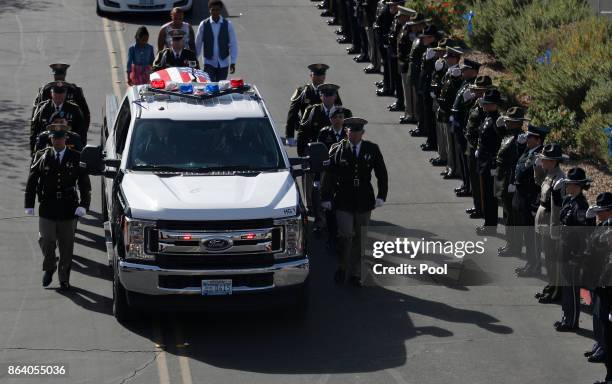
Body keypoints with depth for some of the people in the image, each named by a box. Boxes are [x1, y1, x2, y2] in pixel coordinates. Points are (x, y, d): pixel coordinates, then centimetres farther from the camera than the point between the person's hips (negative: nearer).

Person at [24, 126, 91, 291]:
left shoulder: (75, 158, 1)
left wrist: (83, 205, -10)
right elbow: (31, 181, 8)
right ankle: (49, 268, 18)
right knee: (46, 241, -10)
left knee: (66, 246, 6)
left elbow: (85, 184, 2)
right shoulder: (42, 157, 2)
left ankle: (64, 279, 21)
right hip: (47, 210, 0)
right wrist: (29, 205, 3)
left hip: (68, 211, 0)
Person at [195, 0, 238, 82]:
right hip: (209, 62, -1)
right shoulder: (204, 25, -4)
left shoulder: (228, 25, -5)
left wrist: (233, 62, -8)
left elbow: (233, 44, -3)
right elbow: (198, 44, 3)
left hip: (223, 63, 1)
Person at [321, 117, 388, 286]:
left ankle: (355, 274, 17)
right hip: (343, 201, -2)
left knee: (359, 239, 7)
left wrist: (381, 196, 2)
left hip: (364, 202, 2)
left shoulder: (372, 150, 3)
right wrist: (326, 198, -4)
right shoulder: (337, 150, -3)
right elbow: (328, 175, -1)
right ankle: (342, 268, 10)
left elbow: (382, 174, 9)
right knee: (346, 236, -11)